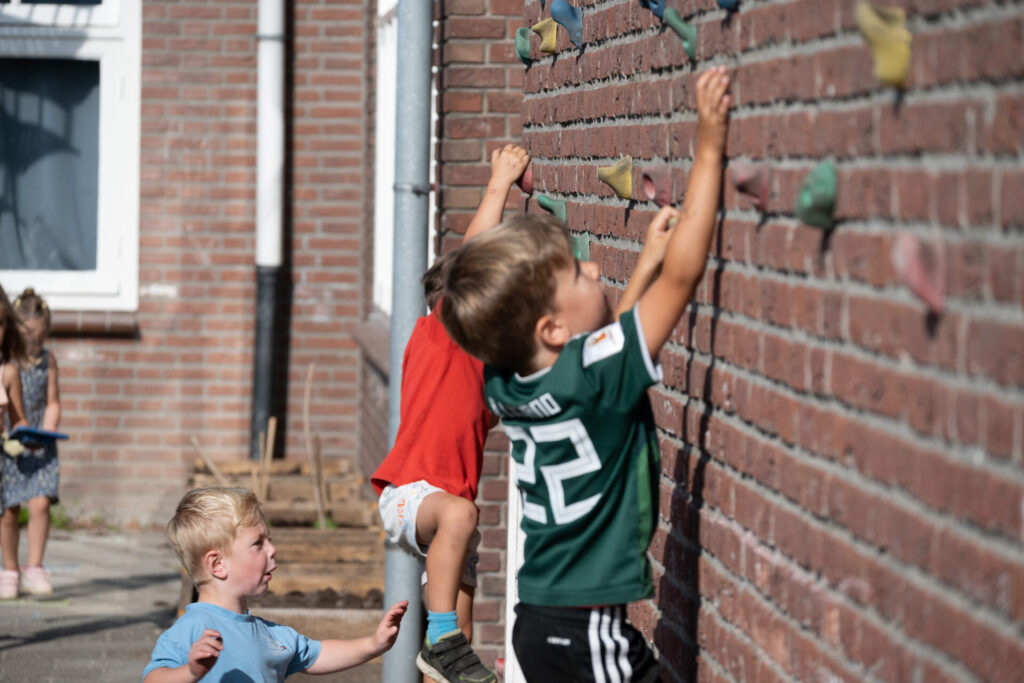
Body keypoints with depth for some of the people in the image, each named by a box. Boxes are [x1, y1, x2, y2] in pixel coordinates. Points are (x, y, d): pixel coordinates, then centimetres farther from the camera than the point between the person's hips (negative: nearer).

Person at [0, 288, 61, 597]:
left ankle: (34, 568, -2)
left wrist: (46, 434, -9)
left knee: (40, 503, -13)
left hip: (40, 446, 2)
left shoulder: (47, 360, 1)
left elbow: (52, 403, 7)